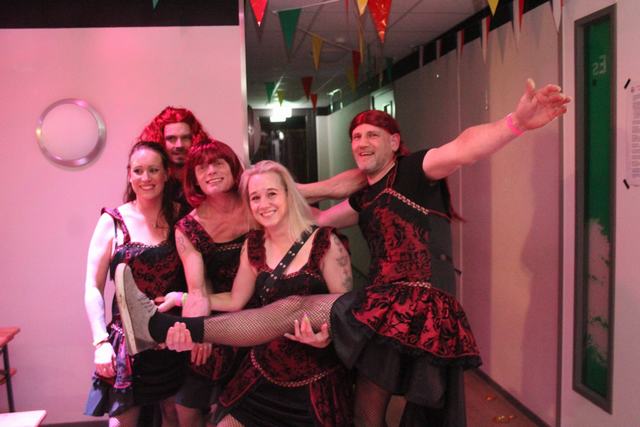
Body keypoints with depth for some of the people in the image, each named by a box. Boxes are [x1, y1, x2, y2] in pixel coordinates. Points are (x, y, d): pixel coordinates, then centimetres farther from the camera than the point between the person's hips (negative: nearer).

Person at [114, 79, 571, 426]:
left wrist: (516, 122, -33)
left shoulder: (415, 172, 2)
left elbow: (460, 150, -17)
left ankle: (168, 327, -6)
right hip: (386, 306, 8)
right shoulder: (365, 198, 24)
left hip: (418, 307, -8)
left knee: (296, 308, -10)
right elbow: (318, 218, 35)